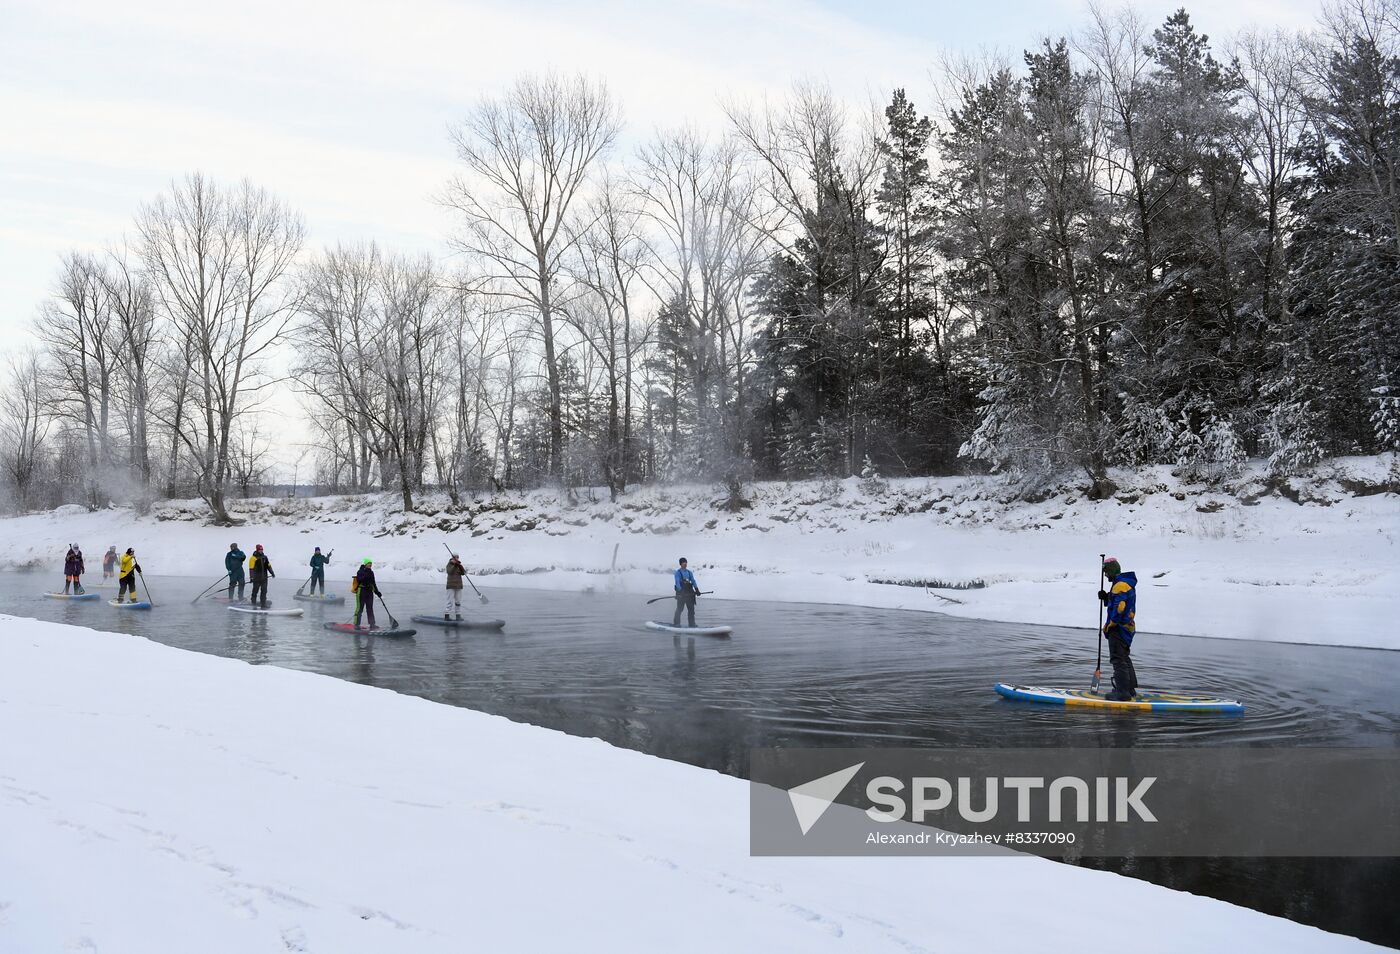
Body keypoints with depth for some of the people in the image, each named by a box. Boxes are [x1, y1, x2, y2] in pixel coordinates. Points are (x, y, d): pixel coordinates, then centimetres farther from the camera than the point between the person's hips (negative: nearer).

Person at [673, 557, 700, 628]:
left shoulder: (689, 572, 15)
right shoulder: (678, 572, -2)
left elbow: (693, 581, 8)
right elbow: (677, 582, -11)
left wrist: (696, 589, -5)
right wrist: (680, 591, -22)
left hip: (689, 593, 6)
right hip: (681, 593, -5)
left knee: (691, 608, 4)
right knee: (679, 608, -6)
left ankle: (692, 624, 10)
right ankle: (676, 623, 2)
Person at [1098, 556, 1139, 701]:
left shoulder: (1120, 585, -19)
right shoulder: (1127, 583, 16)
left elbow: (1119, 608, -26)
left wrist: (1110, 625, -16)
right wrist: (1106, 597, 5)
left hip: (1119, 629, -11)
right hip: (1127, 627, 11)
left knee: (1118, 659, -8)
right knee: (1125, 658, 21)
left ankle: (1122, 692, -7)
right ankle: (1130, 688, 30)